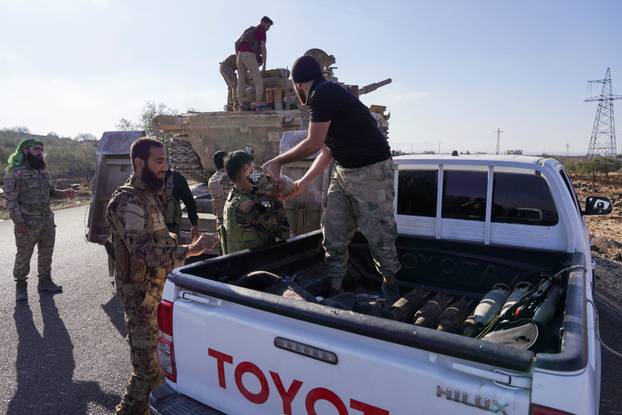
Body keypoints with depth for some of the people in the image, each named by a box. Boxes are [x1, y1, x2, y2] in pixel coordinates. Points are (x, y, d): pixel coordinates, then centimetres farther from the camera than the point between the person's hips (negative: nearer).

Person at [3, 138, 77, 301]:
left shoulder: (44, 171, 10)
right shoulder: (14, 172, -11)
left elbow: (51, 192, 19)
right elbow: (11, 199, -14)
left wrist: (64, 193, -1)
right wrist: (18, 221, -19)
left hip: (48, 221, 7)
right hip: (27, 224, -6)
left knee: (46, 254, 15)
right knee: (24, 255, 5)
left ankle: (45, 281, 29)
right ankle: (21, 285, 20)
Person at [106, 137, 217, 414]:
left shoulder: (149, 194, 10)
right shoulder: (128, 202, -21)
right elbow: (144, 251, -31)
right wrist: (189, 250, -34)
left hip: (157, 283, 9)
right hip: (140, 289, -9)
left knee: (155, 346, 21)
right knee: (147, 356, 0)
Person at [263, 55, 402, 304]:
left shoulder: (324, 93, -15)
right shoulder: (327, 97, 15)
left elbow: (313, 144, -15)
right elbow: (326, 152, 19)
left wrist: (277, 163, -3)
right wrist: (302, 183, 23)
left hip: (371, 171, -10)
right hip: (344, 172, 10)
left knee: (379, 235, 0)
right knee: (333, 235, 7)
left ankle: (390, 284, 22)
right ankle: (334, 290, 16)